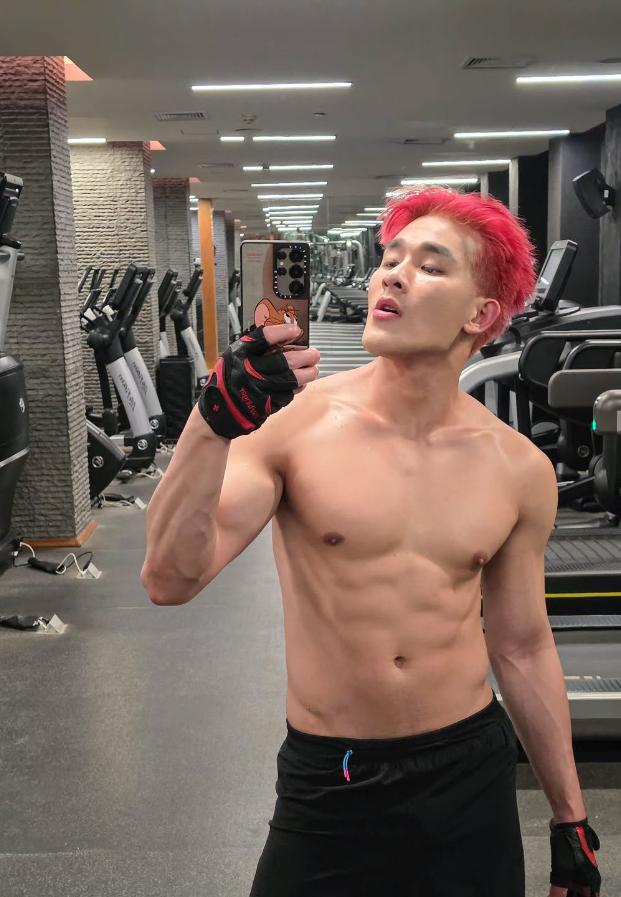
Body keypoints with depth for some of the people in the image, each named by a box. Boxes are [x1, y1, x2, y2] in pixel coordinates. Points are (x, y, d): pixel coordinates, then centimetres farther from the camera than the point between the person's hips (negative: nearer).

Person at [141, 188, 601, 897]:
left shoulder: (519, 469, -5)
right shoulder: (293, 422, -13)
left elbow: (522, 646, 6)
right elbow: (170, 582, -20)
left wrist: (571, 818, 12)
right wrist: (213, 424, -35)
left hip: (472, 778, 3)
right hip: (327, 785, -2)